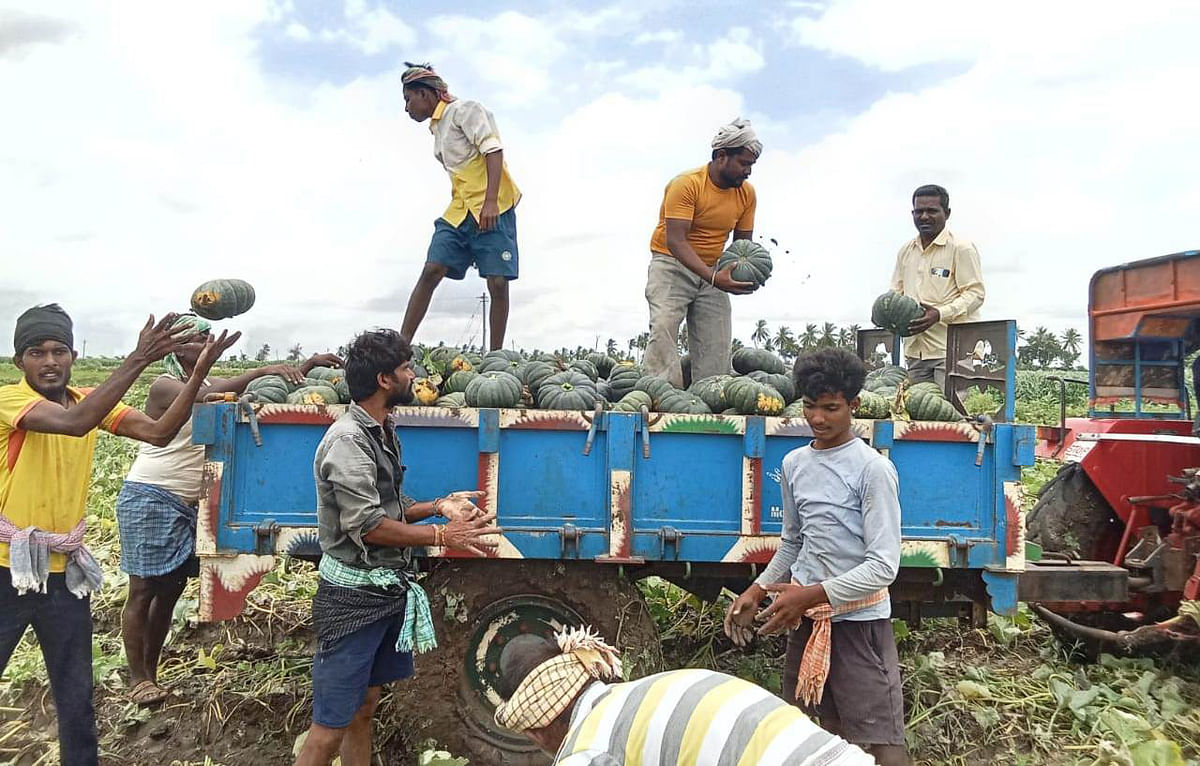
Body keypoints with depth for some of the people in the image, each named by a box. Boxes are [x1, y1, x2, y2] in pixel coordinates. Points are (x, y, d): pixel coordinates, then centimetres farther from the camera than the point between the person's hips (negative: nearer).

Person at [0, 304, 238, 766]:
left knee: (76, 696, 16)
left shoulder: (89, 399, 3)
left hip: (65, 571, 5)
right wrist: (138, 360, -37)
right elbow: (75, 423, -33)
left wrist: (199, 374, -19)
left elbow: (159, 432, -8)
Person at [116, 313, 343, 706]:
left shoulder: (212, 383, 8)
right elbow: (206, 398, -32)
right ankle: (137, 676, 10)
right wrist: (263, 370, -38)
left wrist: (307, 365, -13)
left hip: (190, 504, 7)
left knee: (170, 589, 10)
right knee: (143, 590, -1)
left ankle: (151, 669, 21)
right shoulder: (164, 386, -12)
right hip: (150, 498, -7)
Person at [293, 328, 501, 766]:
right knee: (330, 728, -2)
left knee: (364, 709, 18)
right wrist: (442, 536, -21)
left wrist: (439, 505, 1)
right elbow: (366, 526, -23)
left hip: (387, 591, 9)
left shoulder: (383, 433, 11)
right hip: (353, 596, -9)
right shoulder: (348, 439, -18)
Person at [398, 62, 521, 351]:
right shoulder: (437, 127, 23)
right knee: (431, 271, -7)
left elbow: (493, 150, -15)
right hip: (459, 211, 8)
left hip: (493, 209, -7)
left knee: (498, 284, -8)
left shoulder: (464, 110, -2)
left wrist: (490, 202, -25)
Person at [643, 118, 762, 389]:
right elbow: (675, 240, -27)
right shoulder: (686, 184, -19)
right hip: (672, 265, -5)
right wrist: (713, 278, -39)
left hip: (713, 271, 6)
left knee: (717, 344, -2)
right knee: (663, 328, -23)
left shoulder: (747, 193, 1)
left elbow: (743, 242, 9)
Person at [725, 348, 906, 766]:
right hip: (806, 618, 6)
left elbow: (884, 565, -15)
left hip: (859, 620, -6)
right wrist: (756, 591, 7)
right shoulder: (794, 464, 7)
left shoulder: (873, 469, -12)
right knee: (832, 731, 13)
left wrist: (812, 594, -19)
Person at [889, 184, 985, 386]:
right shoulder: (906, 251, 17)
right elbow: (896, 291, 24)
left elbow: (975, 293, -6)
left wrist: (940, 314, -20)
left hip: (952, 349, -6)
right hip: (915, 349, 6)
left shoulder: (961, 248, -2)